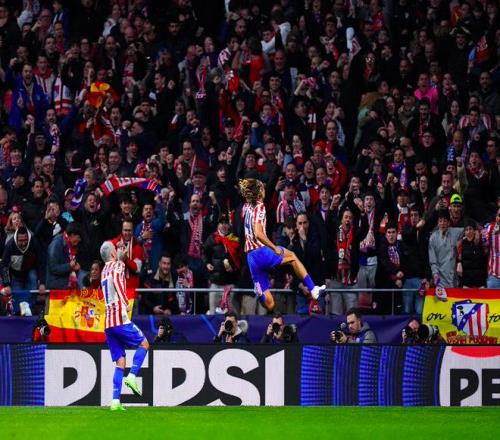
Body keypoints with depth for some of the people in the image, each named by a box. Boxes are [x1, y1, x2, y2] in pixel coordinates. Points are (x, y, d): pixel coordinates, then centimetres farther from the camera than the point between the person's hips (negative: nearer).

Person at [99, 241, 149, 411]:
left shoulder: (104, 271, 19)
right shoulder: (118, 265, -2)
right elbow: (117, 280, -23)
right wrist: (126, 302, -31)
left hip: (108, 322, 7)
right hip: (120, 319, -7)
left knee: (120, 362, 6)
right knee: (144, 343, 11)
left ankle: (115, 402, -4)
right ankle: (132, 376, -8)